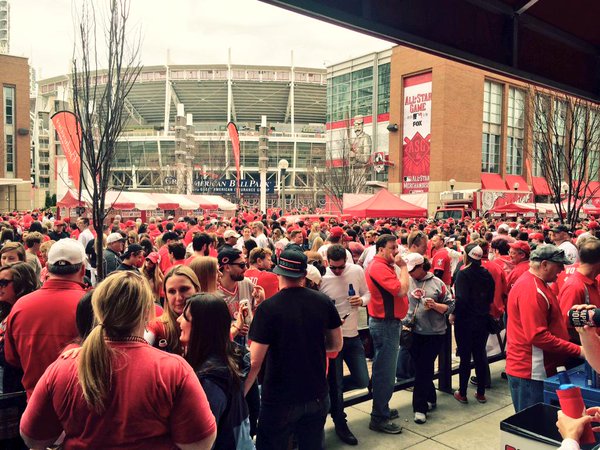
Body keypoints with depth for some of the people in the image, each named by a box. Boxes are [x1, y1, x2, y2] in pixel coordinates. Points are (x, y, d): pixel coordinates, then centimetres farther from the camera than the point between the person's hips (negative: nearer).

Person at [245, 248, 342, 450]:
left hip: (279, 399, -4)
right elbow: (336, 345, 6)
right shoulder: (324, 302, -5)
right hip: (317, 395, 4)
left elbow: (254, 362, -17)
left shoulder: (267, 308, -17)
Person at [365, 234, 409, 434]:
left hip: (389, 322, 11)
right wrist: (403, 266, -17)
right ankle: (379, 419, 6)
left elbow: (398, 290, 13)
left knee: (385, 369, 20)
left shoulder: (384, 266, 13)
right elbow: (402, 289, -25)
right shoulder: (379, 267, -19)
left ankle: (382, 409, 34)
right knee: (385, 371, -4)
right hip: (385, 324, -11)